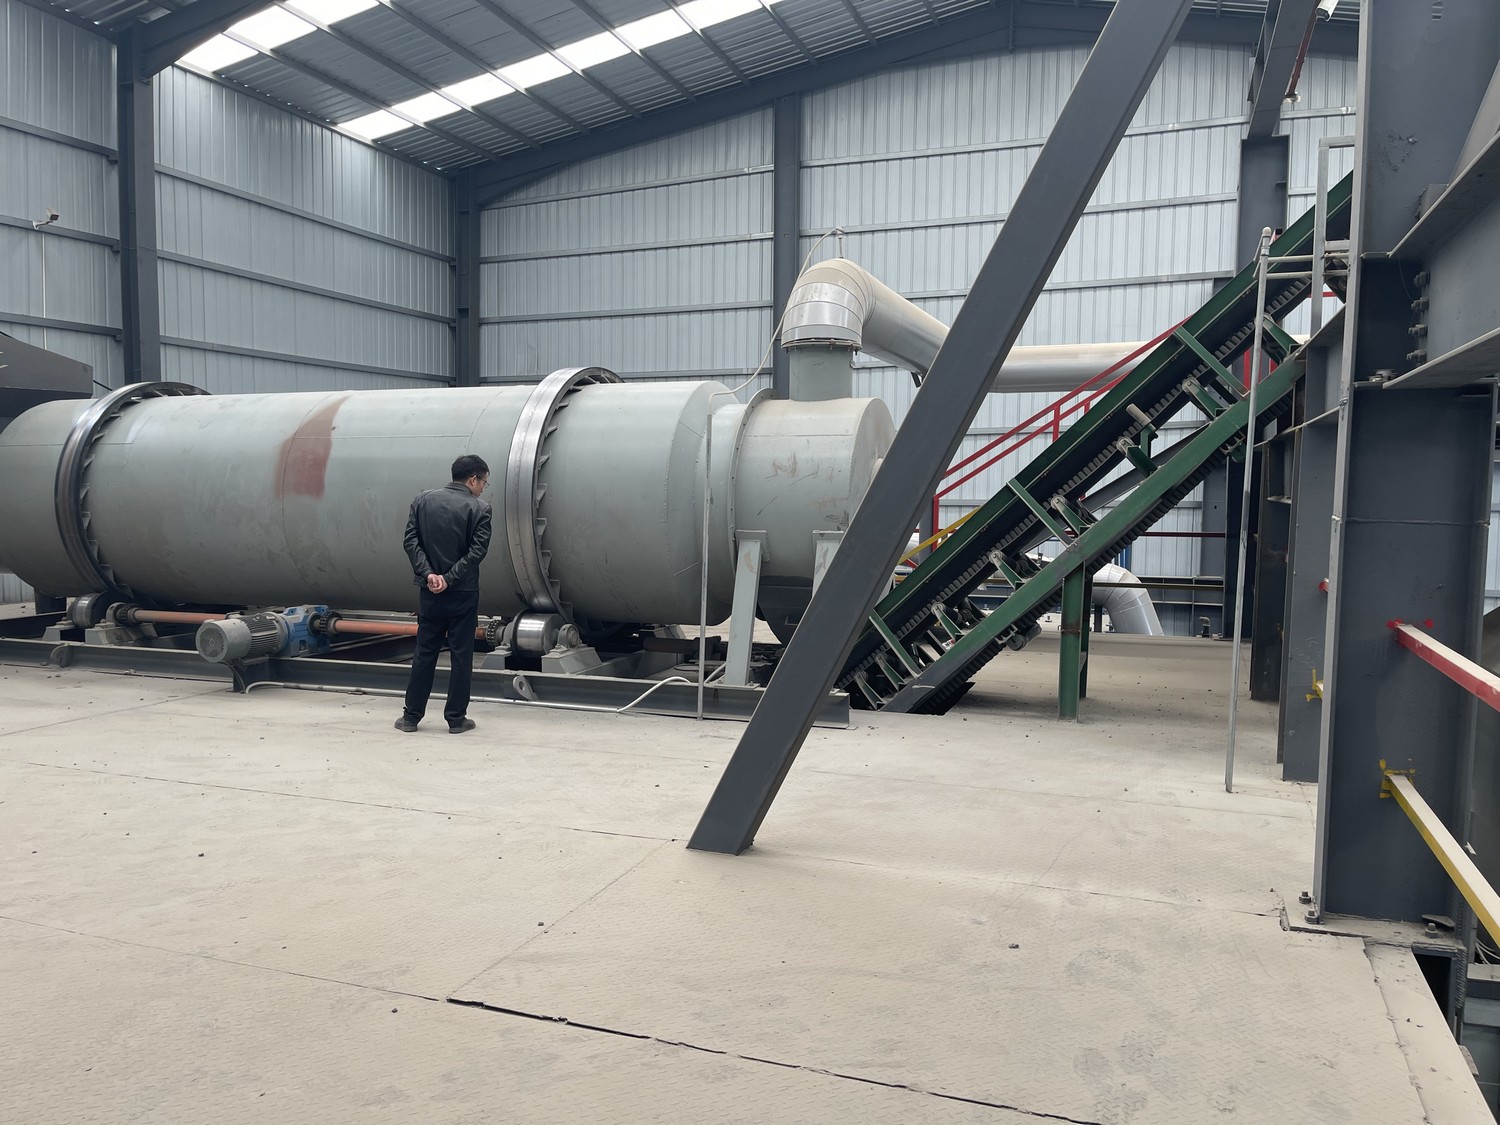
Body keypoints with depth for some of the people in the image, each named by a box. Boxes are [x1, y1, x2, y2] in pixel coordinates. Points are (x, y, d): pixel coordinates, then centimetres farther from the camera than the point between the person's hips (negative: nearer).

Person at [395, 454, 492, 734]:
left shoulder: (423, 501, 4)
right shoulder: (478, 509, -8)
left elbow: (410, 540, -2)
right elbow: (477, 551, -15)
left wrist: (428, 574, -8)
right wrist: (449, 578, -13)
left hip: (429, 592, 4)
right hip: (463, 594, -4)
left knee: (425, 653, 13)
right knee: (461, 655, 5)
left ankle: (411, 716, 17)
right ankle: (456, 719, 10)